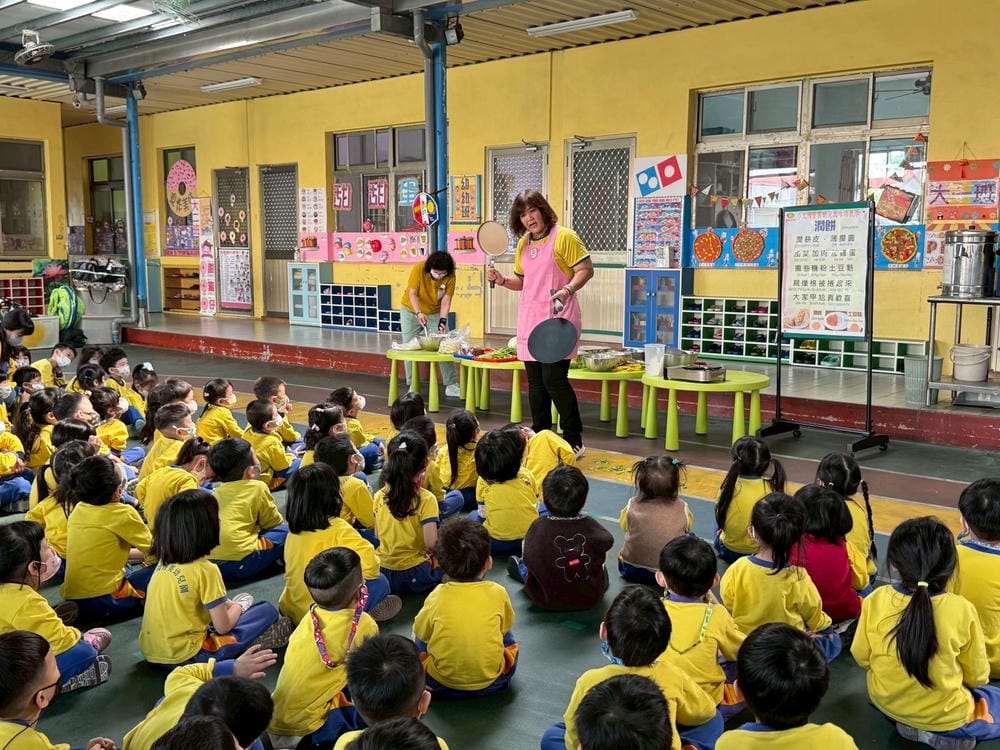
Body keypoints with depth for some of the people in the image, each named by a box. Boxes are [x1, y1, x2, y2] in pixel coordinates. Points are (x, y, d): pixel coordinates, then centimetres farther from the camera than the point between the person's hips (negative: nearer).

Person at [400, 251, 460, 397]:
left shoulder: (450, 276, -20)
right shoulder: (419, 269, -25)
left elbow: (446, 300, -18)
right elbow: (412, 294, -23)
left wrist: (442, 322, -29)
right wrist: (419, 313, -38)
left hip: (435, 313, 1)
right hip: (411, 311, -1)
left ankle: (451, 385, 0)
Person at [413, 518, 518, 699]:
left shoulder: (436, 597, -12)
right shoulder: (497, 593, -10)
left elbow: (420, 634, 2)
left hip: (442, 686, -1)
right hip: (492, 684, 1)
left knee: (418, 640, 24)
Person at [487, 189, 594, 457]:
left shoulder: (564, 236, -6)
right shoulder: (523, 243, 15)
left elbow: (586, 269, -9)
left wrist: (569, 288, -26)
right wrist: (502, 280, 4)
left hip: (557, 319, -7)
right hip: (529, 319, 7)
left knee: (554, 380, -11)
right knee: (535, 382, 9)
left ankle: (574, 440, 2)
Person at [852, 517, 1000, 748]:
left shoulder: (875, 600, -18)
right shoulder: (962, 610, -22)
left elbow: (861, 658, -5)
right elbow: (977, 676, -7)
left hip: (885, 701, 5)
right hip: (944, 717, -4)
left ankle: (907, 722, 7)